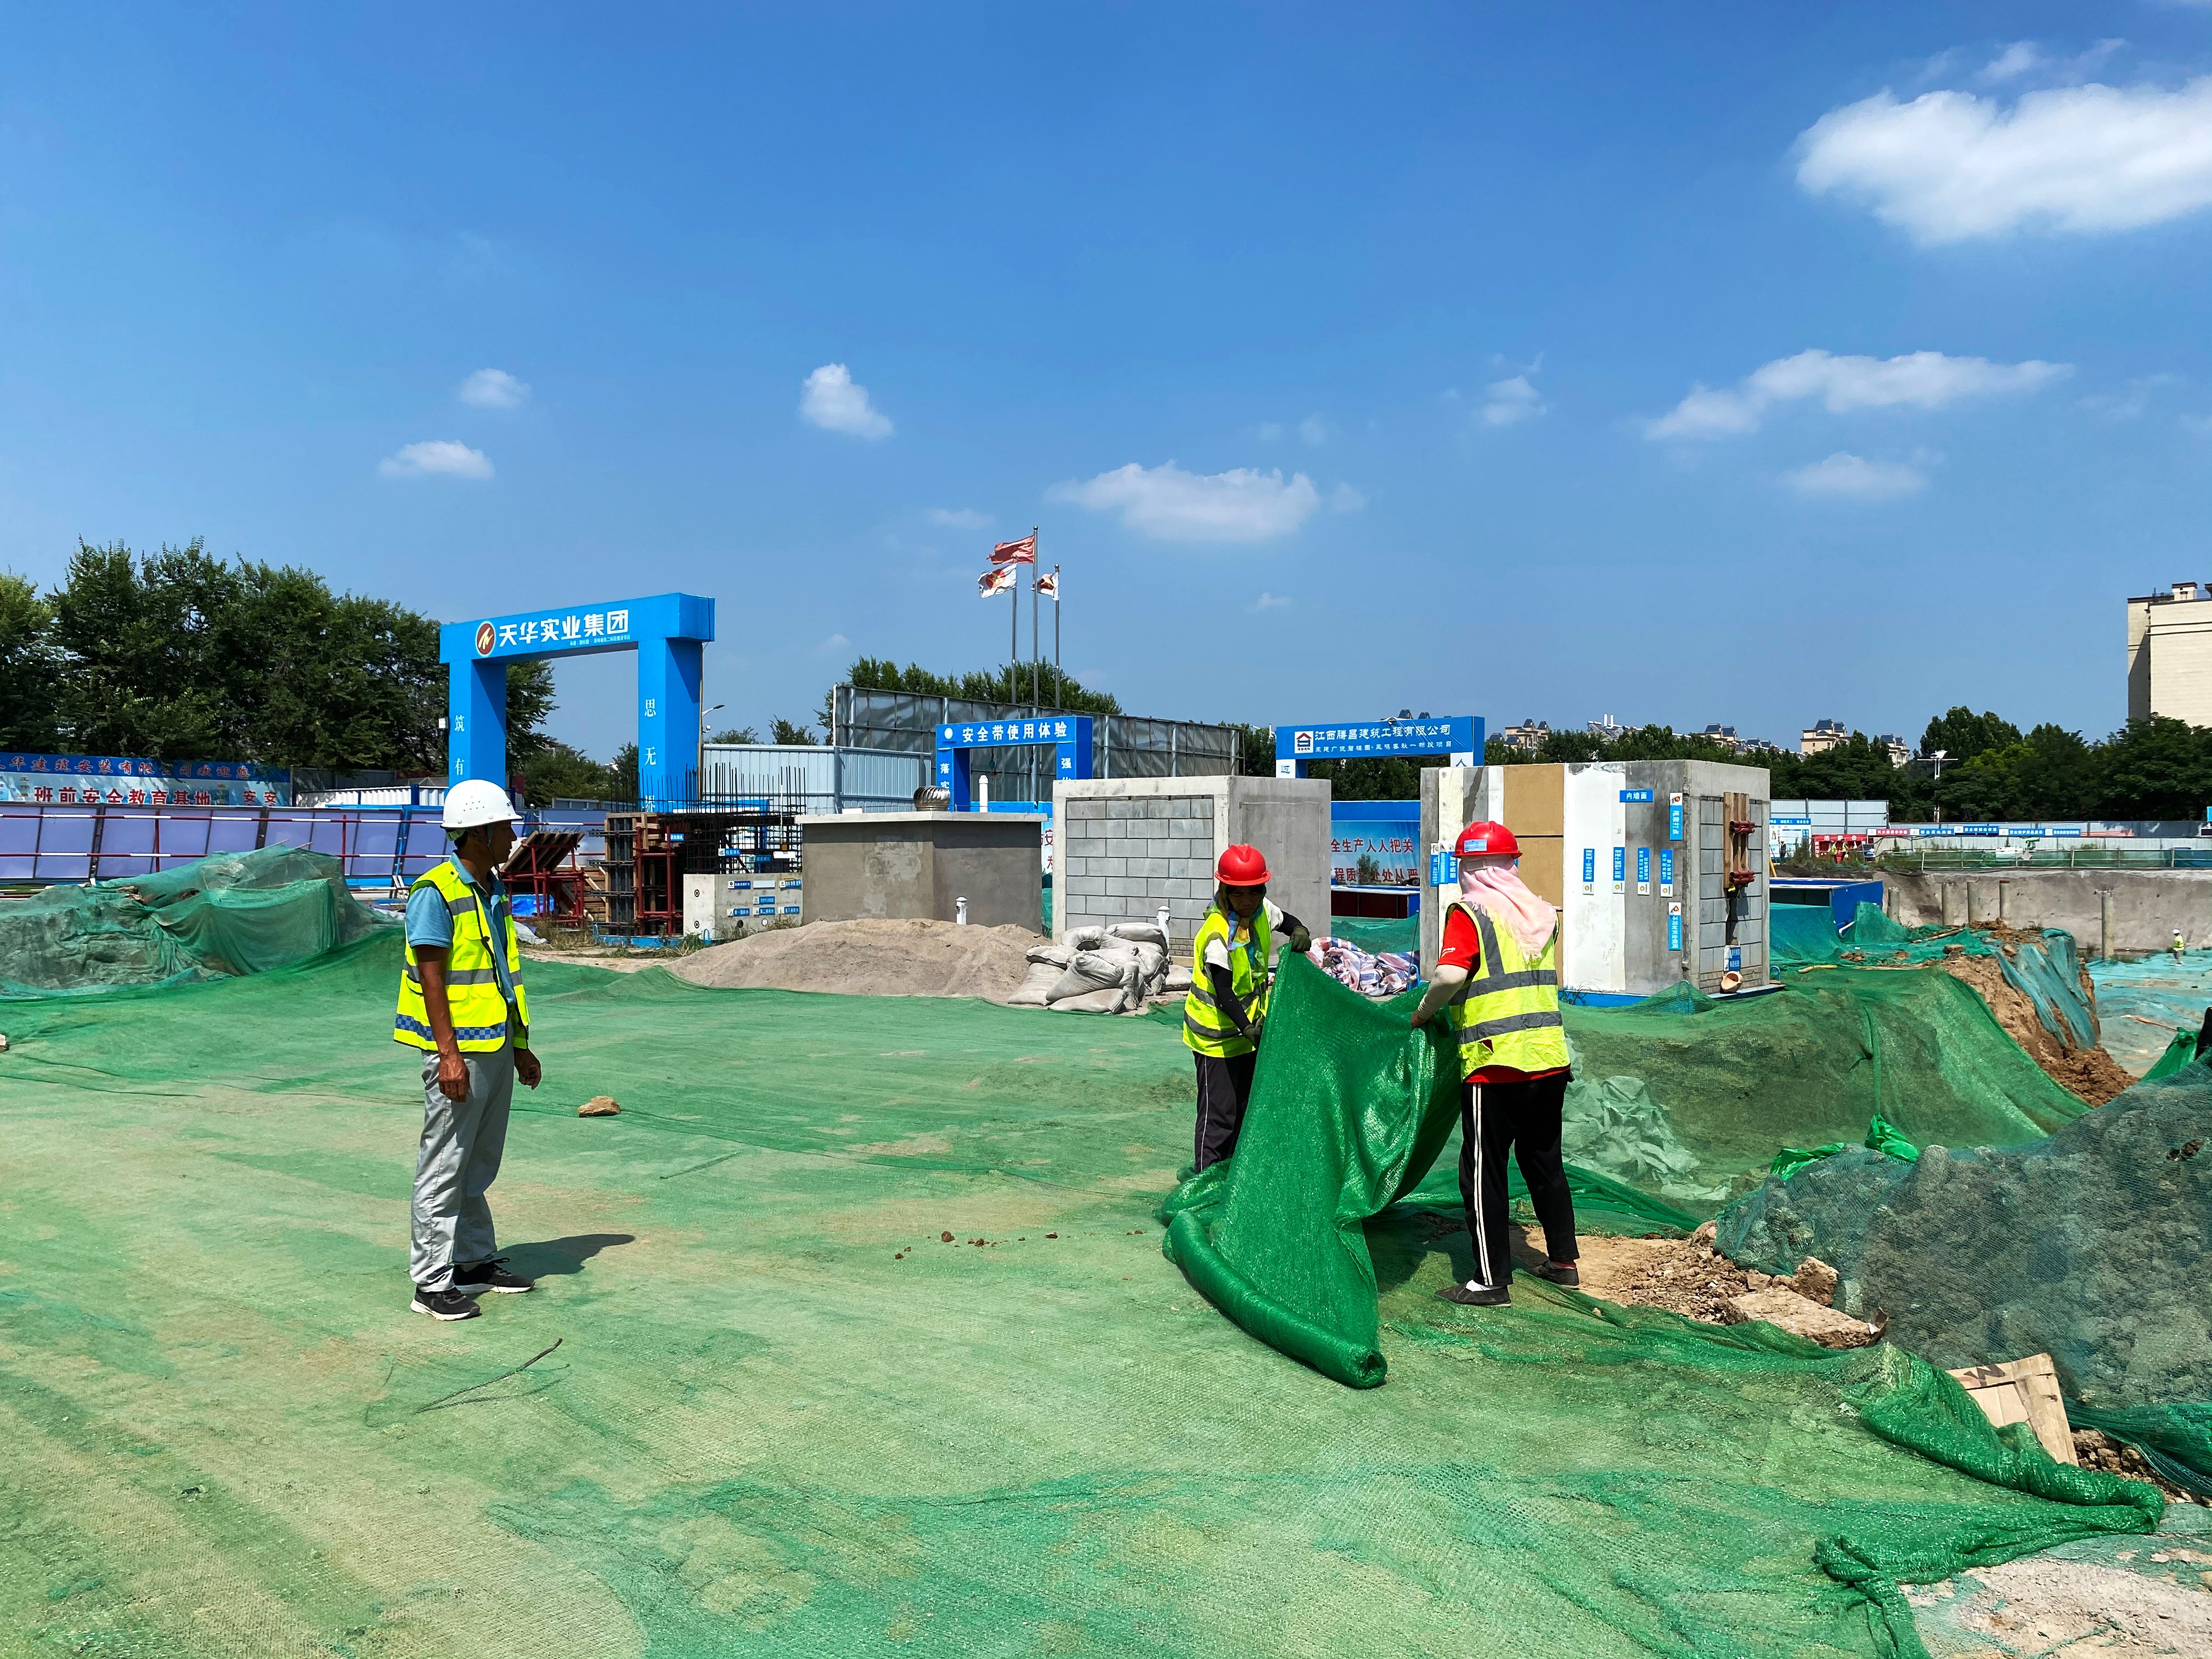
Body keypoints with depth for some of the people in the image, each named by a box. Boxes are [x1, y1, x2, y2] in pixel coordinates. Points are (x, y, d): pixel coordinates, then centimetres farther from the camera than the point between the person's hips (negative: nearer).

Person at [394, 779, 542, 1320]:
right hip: (460, 1051, -8)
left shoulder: (494, 890, 14)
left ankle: (476, 1261, 27)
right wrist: (449, 1054, -21)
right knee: (444, 1167, -2)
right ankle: (432, 1282, 6)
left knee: (479, 1166, 17)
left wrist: (520, 1046, 19)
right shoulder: (435, 892, -12)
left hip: (497, 1047, 9)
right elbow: (431, 977, -16)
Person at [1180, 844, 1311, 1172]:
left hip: (1251, 1026, 8)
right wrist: (1246, 1027, -40)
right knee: (1219, 1112, -4)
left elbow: (1286, 921, 17)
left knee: (1247, 1107, 17)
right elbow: (1223, 993, -29)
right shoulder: (1217, 936, -26)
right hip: (1217, 1032, -8)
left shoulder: (1262, 911, -5)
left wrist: (1299, 933, -6)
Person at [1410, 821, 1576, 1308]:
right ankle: (1564, 1261, 30)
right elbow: (1544, 980, 16)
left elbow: (1451, 974, -23)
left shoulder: (1469, 913, -9)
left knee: (1484, 1171, 3)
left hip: (1495, 1064, -7)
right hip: (1550, 1059, 7)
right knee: (1545, 1161, 21)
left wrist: (1425, 1012, -6)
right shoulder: (1541, 914, 10)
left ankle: (1492, 1281, 6)